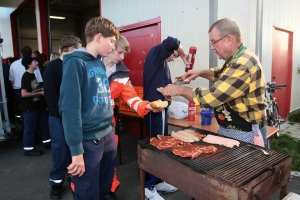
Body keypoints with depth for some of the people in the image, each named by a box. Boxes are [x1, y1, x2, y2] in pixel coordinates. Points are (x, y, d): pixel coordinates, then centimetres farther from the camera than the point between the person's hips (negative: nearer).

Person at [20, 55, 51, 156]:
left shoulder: (32, 75, 10)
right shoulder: (26, 76, -17)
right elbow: (24, 94, -24)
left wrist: (42, 89, 6)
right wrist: (40, 93, -18)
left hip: (37, 105, 9)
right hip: (29, 107, -9)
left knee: (44, 123, 14)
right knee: (30, 127, 1)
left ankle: (47, 143, 26)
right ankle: (28, 149, 15)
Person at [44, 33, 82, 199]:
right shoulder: (53, 67, -9)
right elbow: (50, 96, -14)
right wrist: (64, 116, -15)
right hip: (59, 118, -5)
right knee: (61, 151, 5)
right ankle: (56, 181, 26)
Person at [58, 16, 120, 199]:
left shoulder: (100, 63, 10)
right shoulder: (75, 62, -13)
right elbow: (70, 108, -19)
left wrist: (110, 129, 11)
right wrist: (76, 150, -19)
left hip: (108, 136, 7)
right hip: (89, 141, -7)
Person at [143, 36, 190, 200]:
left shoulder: (163, 64, 21)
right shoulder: (155, 54, -5)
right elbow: (170, 42, -23)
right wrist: (183, 54, -8)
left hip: (160, 108, 10)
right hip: (154, 108, -10)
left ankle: (157, 181, 27)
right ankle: (149, 187, 10)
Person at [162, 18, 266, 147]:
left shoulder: (243, 65, -26)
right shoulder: (237, 59, 6)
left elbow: (212, 97, -28)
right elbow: (222, 75, 26)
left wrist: (180, 90, -16)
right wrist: (201, 73, 8)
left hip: (243, 135, -9)